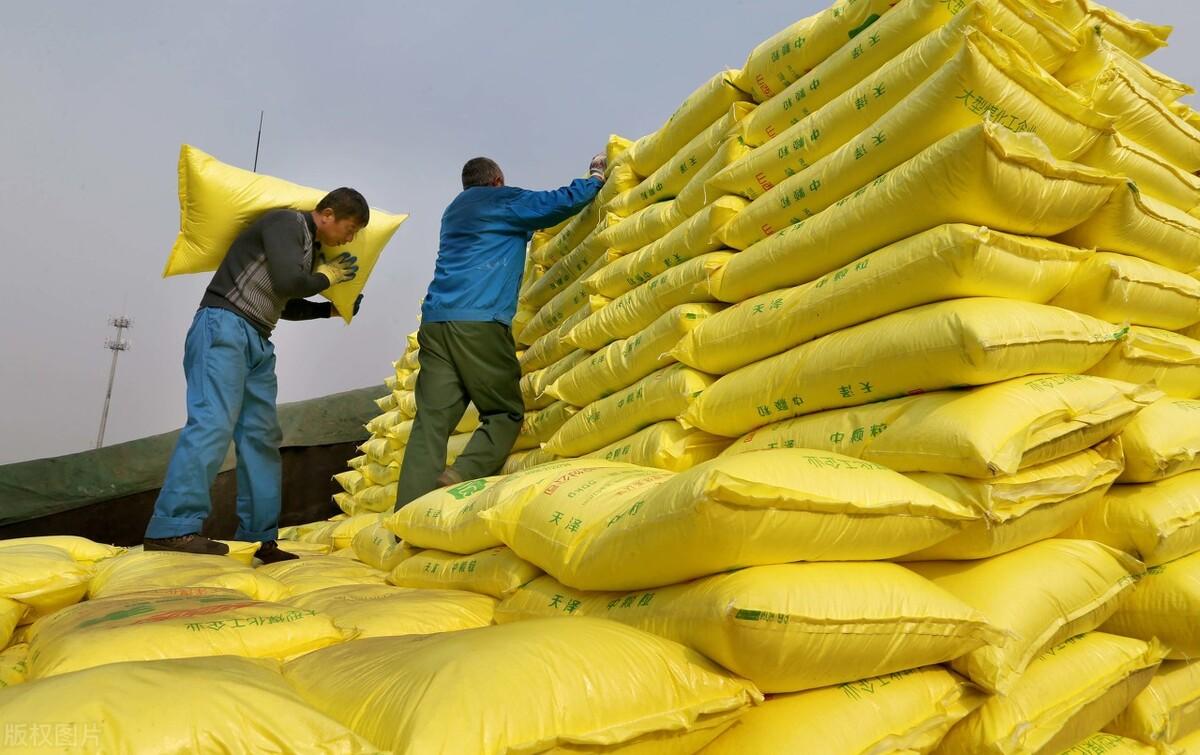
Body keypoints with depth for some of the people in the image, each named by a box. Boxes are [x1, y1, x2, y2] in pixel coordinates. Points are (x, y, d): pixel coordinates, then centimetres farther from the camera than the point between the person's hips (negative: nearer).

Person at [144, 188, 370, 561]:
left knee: (262, 435, 3)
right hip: (224, 326, -9)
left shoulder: (312, 248, 22)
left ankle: (259, 539, 5)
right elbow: (286, 282, -18)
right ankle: (173, 528, -24)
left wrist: (331, 309, 26)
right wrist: (325, 277, -1)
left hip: (257, 341, 9)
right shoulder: (286, 222, -5)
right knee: (213, 422, -21)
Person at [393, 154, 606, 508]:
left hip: (434, 321, 6)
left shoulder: (455, 209, 32)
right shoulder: (503, 200, 11)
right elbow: (563, 202, 5)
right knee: (506, 413, 3)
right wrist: (597, 177, 23)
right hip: (479, 322, -6)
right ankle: (460, 478, -20)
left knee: (431, 420, -2)